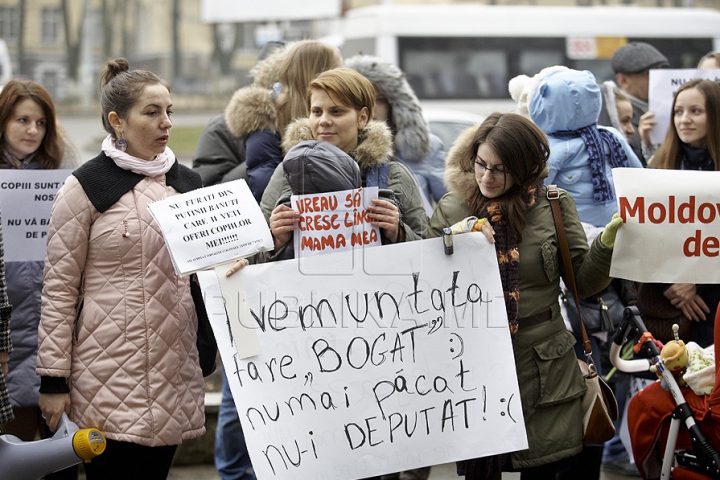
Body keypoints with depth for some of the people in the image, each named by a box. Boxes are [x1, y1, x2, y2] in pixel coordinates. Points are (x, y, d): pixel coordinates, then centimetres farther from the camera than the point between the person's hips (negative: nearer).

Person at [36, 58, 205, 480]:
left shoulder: (186, 183, 13)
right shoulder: (87, 187, -4)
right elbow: (59, 290, -5)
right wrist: (54, 380, -8)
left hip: (173, 366, 5)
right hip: (109, 377, -5)